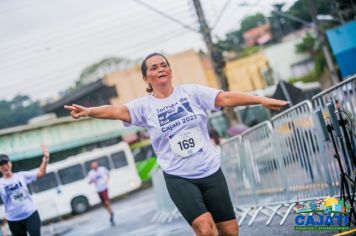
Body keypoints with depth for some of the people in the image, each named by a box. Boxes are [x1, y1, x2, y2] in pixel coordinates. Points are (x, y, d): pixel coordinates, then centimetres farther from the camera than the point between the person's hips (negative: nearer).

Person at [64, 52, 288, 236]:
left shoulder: (191, 92, -1)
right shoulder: (144, 105, -4)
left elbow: (226, 98, -8)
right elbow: (117, 110, -19)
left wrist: (261, 99, -17)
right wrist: (88, 111, -38)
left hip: (211, 171, 2)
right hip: (178, 178, -2)